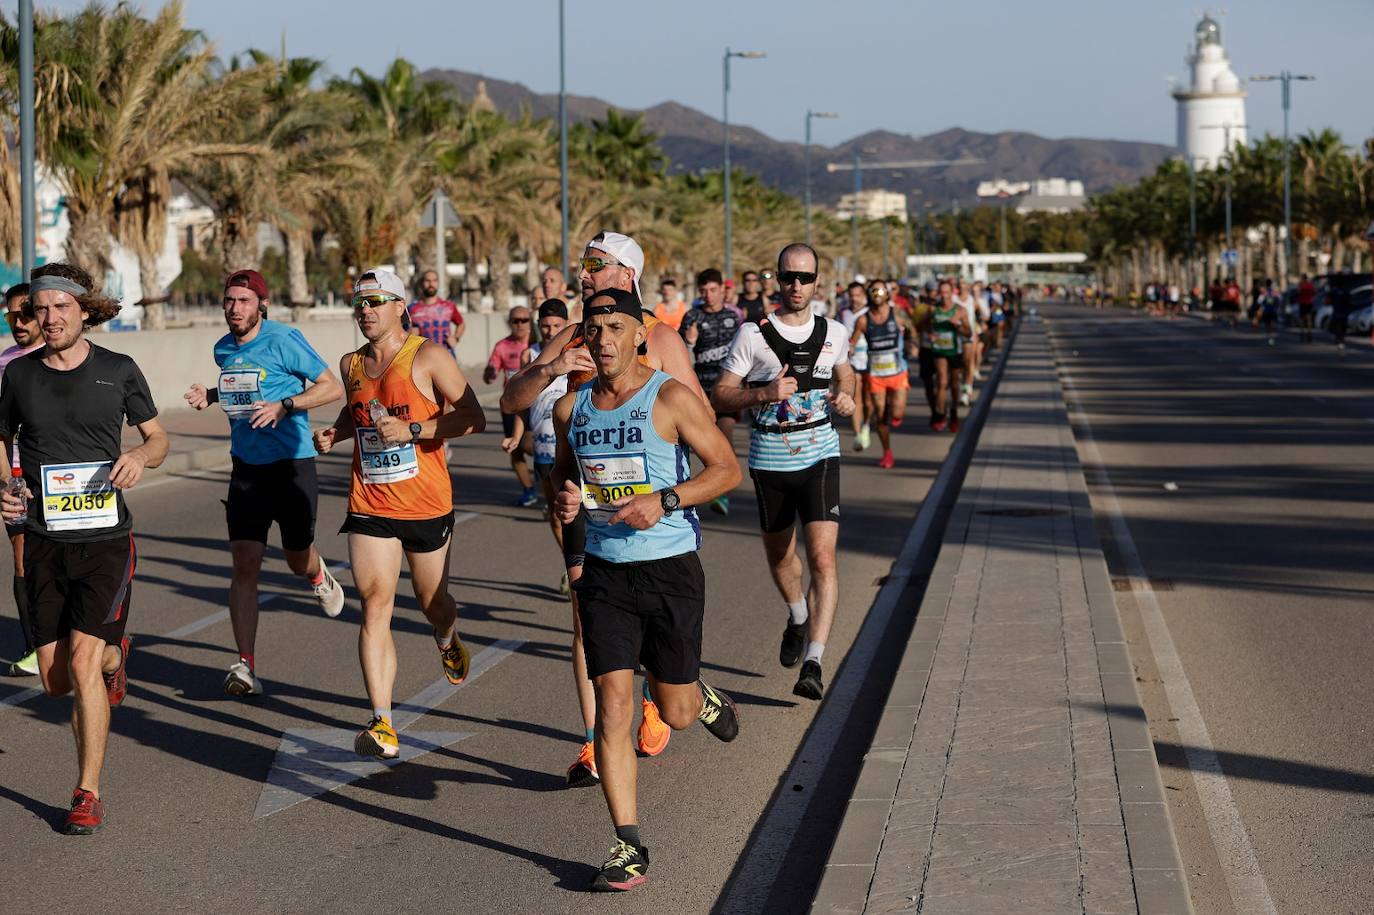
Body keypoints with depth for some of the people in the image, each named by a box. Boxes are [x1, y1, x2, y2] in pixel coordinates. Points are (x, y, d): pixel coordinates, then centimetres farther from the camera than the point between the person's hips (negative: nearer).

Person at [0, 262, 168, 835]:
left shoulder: (118, 371, 0)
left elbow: (159, 439, 10)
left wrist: (140, 456, -14)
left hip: (105, 537, -3)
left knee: (83, 663, -15)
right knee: (55, 681, 8)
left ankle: (88, 794, -5)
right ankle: (114, 655, 44)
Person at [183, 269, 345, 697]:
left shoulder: (283, 340, -12)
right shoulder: (223, 349, 7)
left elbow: (332, 387, -9)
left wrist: (284, 406, -21)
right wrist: (209, 395, 8)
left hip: (292, 465, -4)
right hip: (246, 468, 4)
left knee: (298, 560, 11)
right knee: (245, 563, -9)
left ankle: (318, 575, 51)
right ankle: (245, 664, -10)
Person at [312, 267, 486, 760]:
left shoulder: (427, 356, -9)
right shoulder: (352, 365, 8)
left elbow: (473, 418, -13)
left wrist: (413, 429, -23)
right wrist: (335, 433, 7)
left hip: (427, 505, -3)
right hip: (369, 505, 3)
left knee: (432, 602, 16)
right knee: (375, 607, -11)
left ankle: (448, 640, 55)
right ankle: (382, 725, -16)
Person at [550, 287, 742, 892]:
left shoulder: (671, 399, -9)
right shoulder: (571, 408, 5)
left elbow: (727, 468, -7)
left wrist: (664, 501, -19)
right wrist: (564, 493, -1)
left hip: (670, 570, -3)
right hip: (604, 573, 3)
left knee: (674, 713, 6)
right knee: (612, 708, -7)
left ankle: (704, 700, 45)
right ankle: (628, 845, 0)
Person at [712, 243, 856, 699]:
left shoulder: (834, 333, 3)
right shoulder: (753, 335, -5)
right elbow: (720, 396, -5)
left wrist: (846, 397, 1)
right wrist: (765, 393, -21)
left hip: (819, 455, 0)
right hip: (769, 458, 0)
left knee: (823, 557, -16)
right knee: (779, 553, 18)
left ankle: (813, 663, -18)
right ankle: (798, 618, 50)